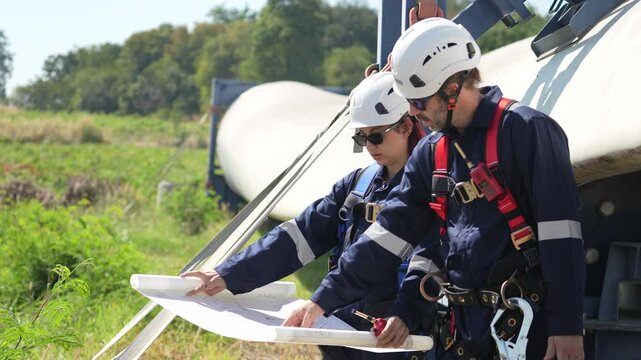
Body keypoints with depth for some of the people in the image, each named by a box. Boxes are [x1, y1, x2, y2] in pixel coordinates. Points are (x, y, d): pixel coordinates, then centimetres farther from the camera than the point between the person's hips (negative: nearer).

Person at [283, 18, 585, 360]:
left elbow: (558, 233, -15)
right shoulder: (432, 154, 12)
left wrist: (567, 326, -19)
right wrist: (323, 300, 7)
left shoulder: (526, 131, -11)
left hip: (527, 323, -7)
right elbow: (390, 232, 12)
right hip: (463, 323, 7)